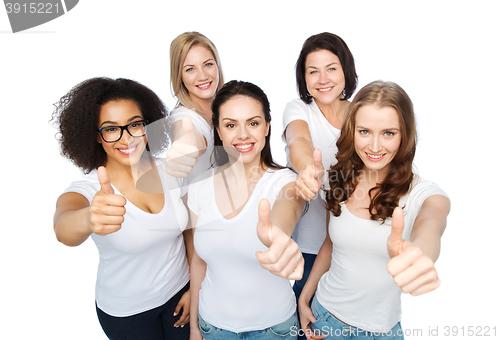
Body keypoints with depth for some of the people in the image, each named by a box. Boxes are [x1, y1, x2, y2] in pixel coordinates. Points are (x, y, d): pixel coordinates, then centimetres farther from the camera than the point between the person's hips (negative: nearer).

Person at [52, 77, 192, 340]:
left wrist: (195, 288, 1)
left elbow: (189, 230, -2)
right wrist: (88, 220, -66)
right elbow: (63, 226, -44)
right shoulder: (88, 189, -21)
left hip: (179, 293, 3)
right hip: (126, 313, -2)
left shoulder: (170, 171, -12)